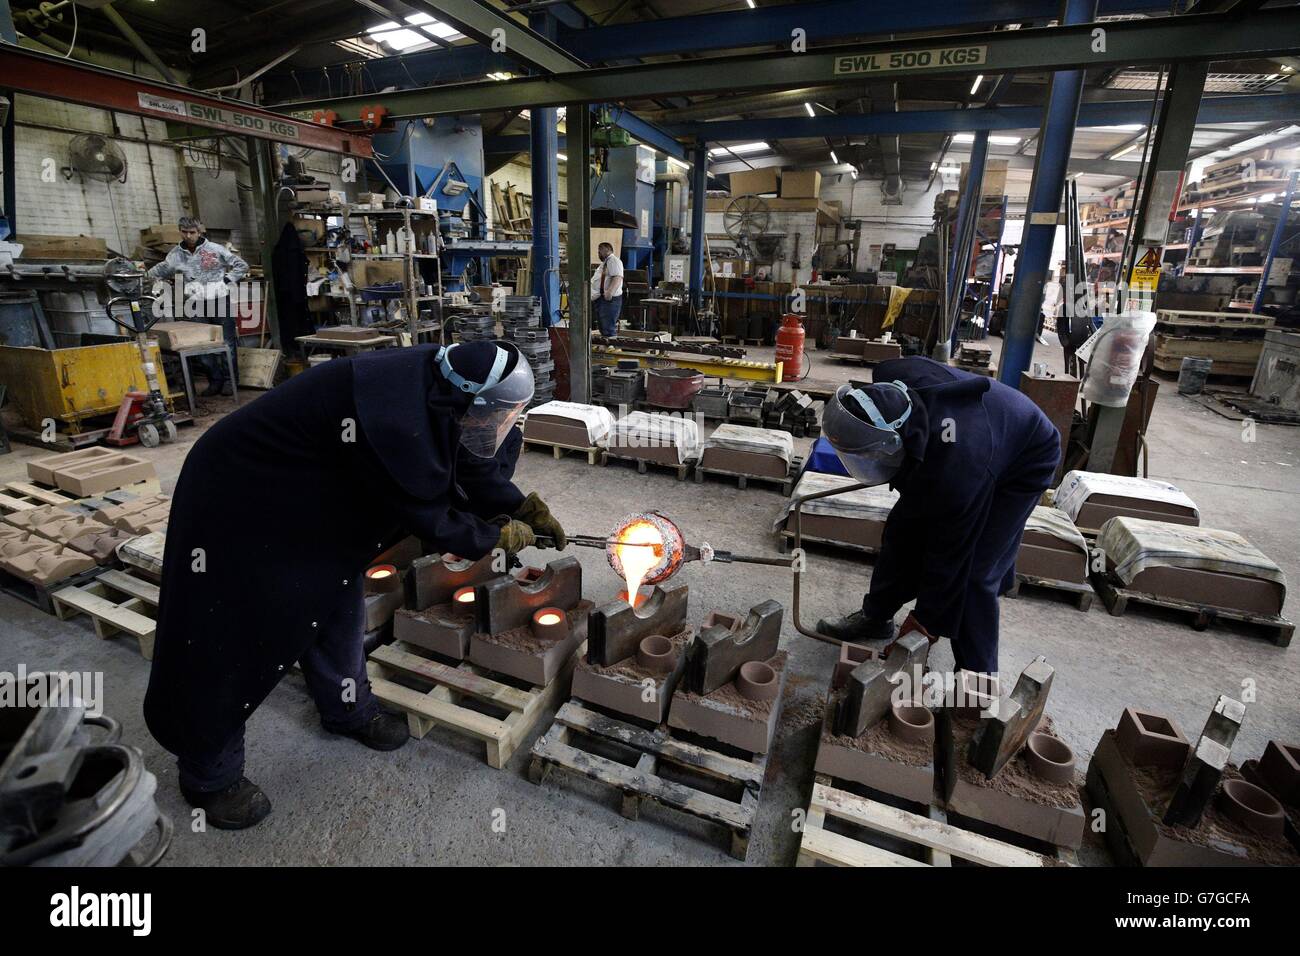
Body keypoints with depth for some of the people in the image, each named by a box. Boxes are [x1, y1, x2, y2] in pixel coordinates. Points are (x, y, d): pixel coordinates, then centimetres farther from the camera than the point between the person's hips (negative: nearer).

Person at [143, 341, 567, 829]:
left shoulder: (438, 380, -14)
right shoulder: (393, 422, -39)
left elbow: (469, 459, 4)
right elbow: (430, 520, -26)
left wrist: (524, 508, 4)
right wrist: (501, 537, -11)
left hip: (308, 494, 9)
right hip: (238, 502, -8)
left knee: (336, 602, 16)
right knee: (229, 640, 4)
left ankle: (347, 709, 38)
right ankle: (210, 775, 26)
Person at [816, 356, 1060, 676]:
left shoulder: (954, 465, -44)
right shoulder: (888, 381, -30)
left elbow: (949, 549, -30)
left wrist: (928, 618, -16)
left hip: (1023, 464, -7)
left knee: (973, 572, -13)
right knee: (905, 528, 6)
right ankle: (876, 618, 24)